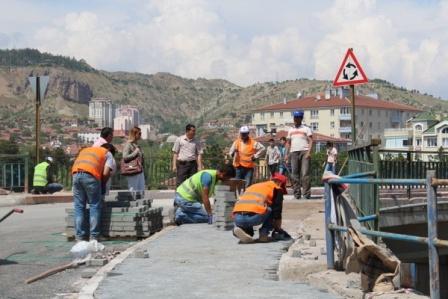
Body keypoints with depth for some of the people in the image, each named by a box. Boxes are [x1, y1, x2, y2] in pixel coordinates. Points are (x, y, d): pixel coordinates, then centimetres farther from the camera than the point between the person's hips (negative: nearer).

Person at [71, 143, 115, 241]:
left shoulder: (85, 150, 36)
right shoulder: (108, 153, 22)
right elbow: (106, 173, 6)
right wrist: (102, 183, 24)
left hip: (76, 174, 4)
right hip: (91, 175, -4)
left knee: (79, 206, 9)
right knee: (95, 206, 7)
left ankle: (80, 237, 9)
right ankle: (94, 237, 5)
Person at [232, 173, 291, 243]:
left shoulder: (254, 186, 35)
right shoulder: (277, 189, 18)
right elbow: (277, 212, 17)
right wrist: (278, 230, 33)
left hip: (237, 218, 5)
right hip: (253, 216, -5)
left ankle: (241, 228, 4)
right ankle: (263, 234, 8)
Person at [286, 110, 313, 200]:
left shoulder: (306, 129, 8)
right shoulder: (291, 130, 21)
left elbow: (310, 141, -1)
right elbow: (289, 143, 22)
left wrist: (309, 152, -14)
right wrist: (287, 154, 11)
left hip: (304, 152, -4)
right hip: (293, 152, 4)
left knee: (305, 173, -11)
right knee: (294, 174, 1)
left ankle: (307, 193, -12)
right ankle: (297, 193, 4)